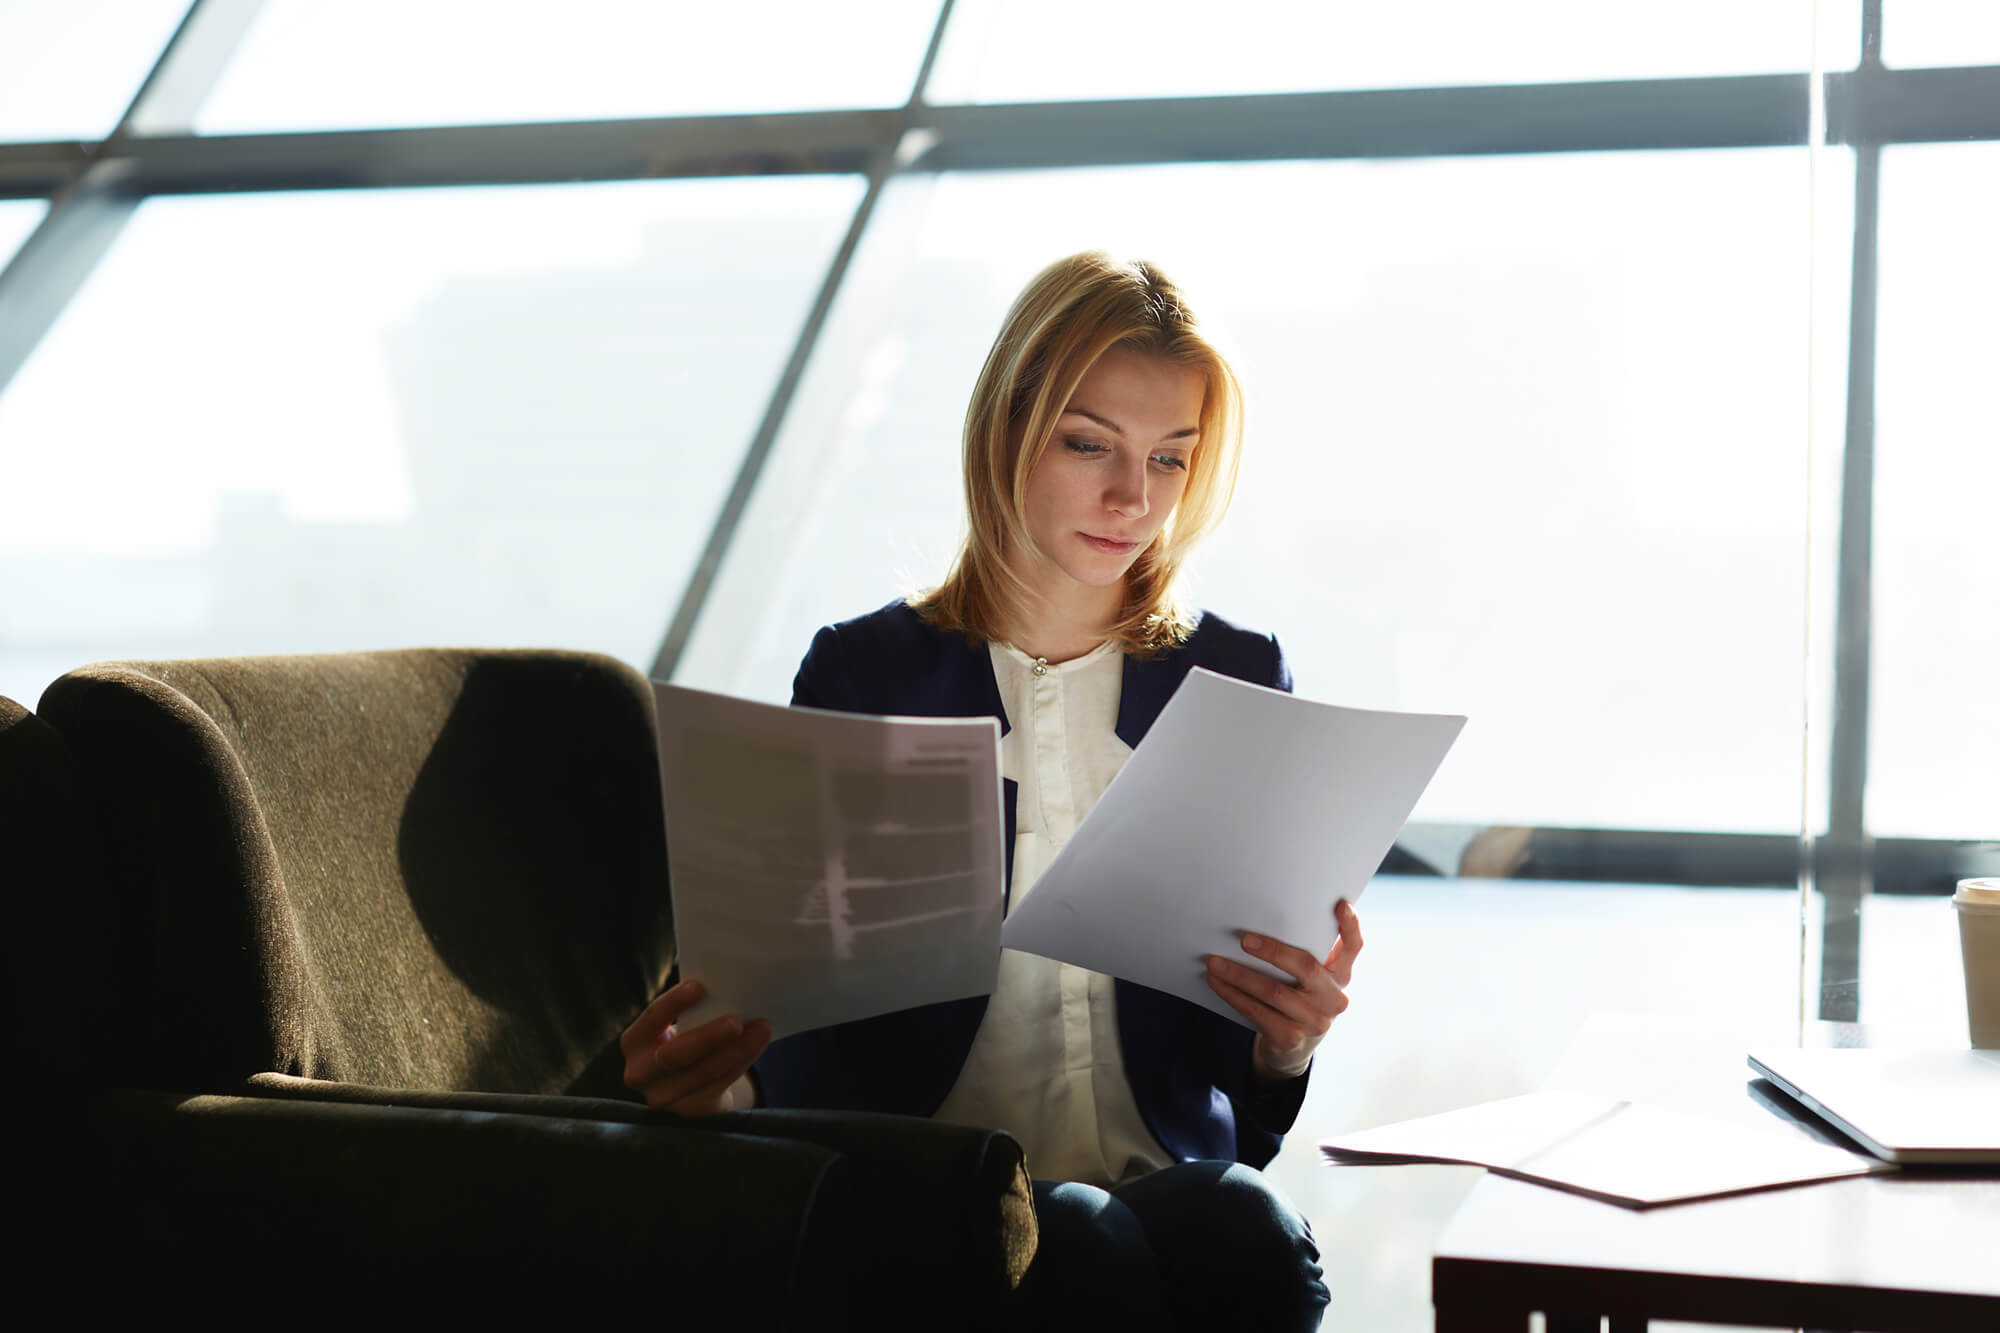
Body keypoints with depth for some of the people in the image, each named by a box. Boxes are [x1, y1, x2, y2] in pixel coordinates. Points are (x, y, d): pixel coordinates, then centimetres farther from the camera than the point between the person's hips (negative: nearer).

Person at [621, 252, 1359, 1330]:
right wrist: (725, 1076, -19)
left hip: (1176, 1171, 2)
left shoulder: (1238, 681, 12)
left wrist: (1289, 1037, -14)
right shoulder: (862, 674, 8)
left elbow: (1249, 1069, 12)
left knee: (1251, 1234, -34)